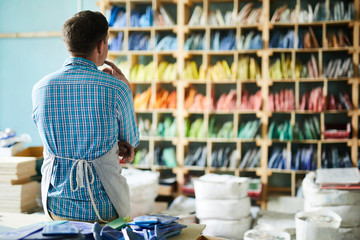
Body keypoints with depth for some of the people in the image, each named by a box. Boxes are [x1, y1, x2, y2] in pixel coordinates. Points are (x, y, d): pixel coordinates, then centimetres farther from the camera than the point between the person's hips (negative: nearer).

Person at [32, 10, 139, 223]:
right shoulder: (116, 89, -15)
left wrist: (114, 146, 2)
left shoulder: (40, 88, -3)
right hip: (104, 209, -3)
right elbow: (131, 141, 3)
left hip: (57, 206, 4)